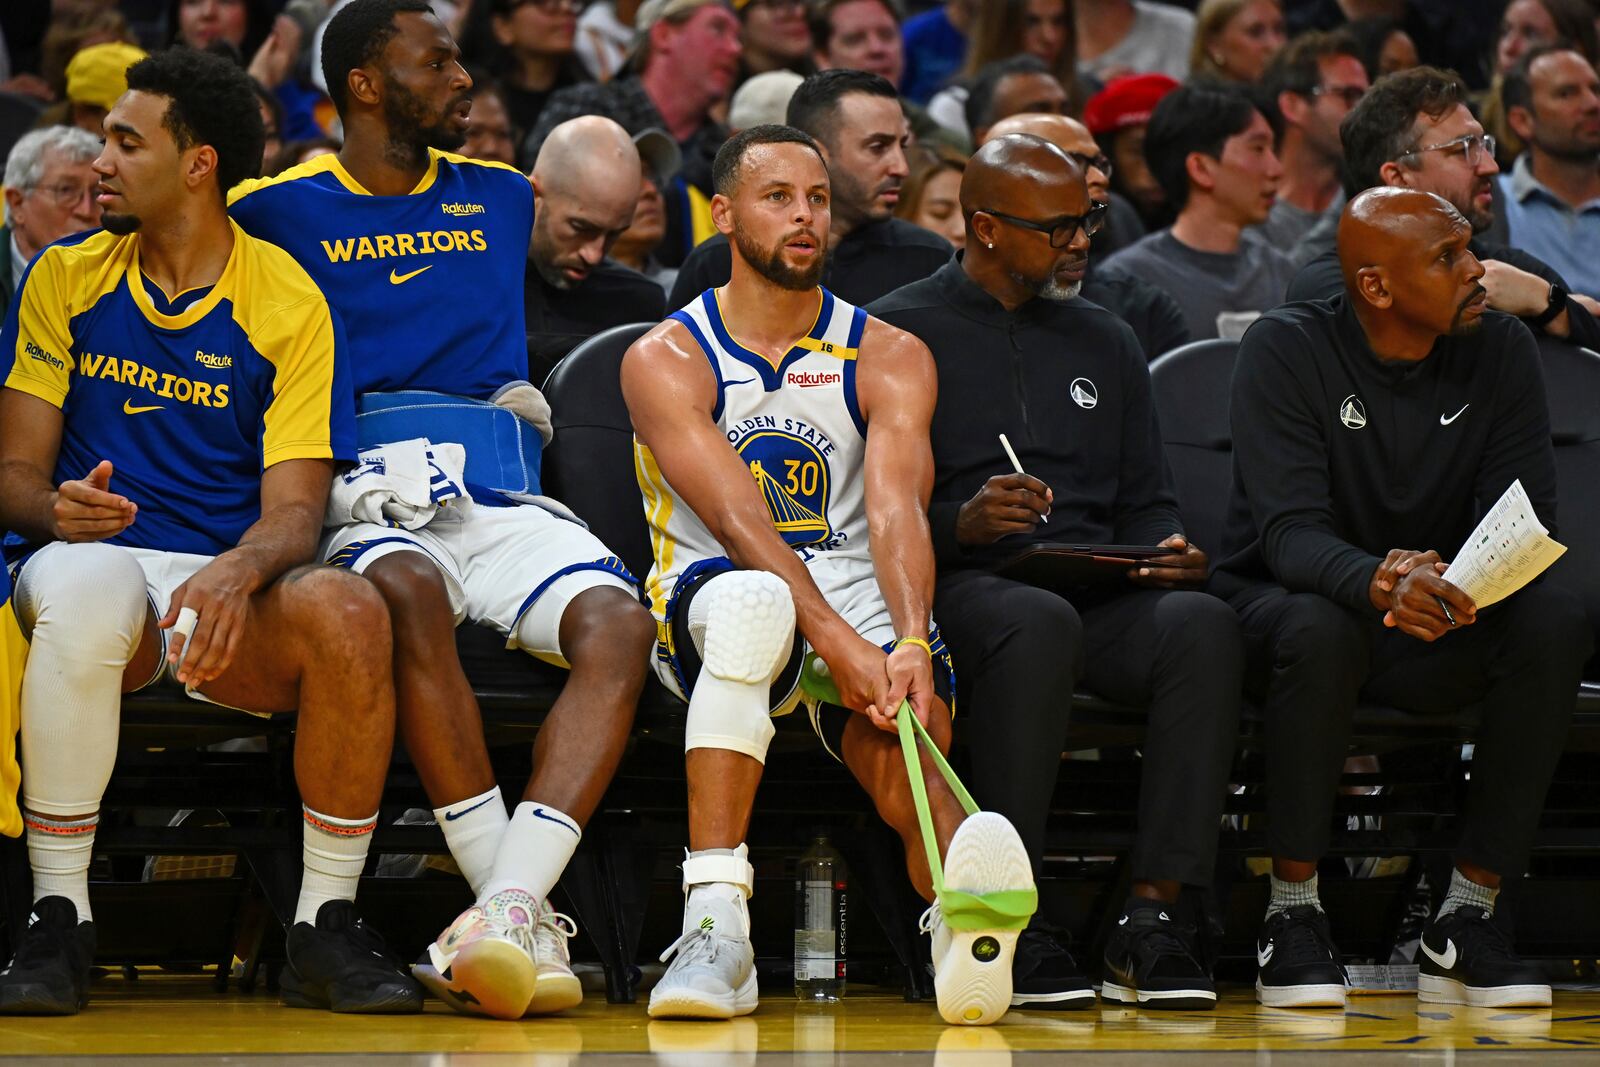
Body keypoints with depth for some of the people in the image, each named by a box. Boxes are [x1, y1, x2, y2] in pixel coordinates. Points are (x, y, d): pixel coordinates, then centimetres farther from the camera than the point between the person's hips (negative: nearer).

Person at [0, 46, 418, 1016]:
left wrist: (238, 572, -29)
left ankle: (327, 929, -19)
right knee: (83, 600, -38)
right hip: (93, 561, 0)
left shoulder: (291, 304, 2)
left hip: (230, 582, 0)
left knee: (348, 613, -33)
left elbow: (294, 512, -5)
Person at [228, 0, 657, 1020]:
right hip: (368, 507, -3)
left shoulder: (501, 198, 21)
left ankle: (509, 903, -42)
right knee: (407, 591, -38)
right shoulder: (277, 210, 9)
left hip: (501, 501, 4)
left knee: (618, 623, -28)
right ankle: (526, 928, -39)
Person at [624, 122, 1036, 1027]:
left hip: (858, 593, 2)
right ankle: (716, 924, -47)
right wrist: (835, 640, -29)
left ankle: (965, 919, -66)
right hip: (712, 599, -2)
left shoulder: (890, 358, 8)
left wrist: (909, 641, -29)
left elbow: (897, 508, -9)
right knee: (752, 601, -39)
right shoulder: (666, 361, 1)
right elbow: (737, 520, -14)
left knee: (904, 721, -32)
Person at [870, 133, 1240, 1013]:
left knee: (1201, 623, -29)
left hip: (1099, 592, 5)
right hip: (959, 587, -4)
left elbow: (1144, 503, 23)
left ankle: (1152, 917, -31)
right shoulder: (897, 334, 6)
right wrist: (959, 522, -21)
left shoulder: (1106, 343, 23)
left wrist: (1167, 551, -1)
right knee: (1039, 623, -40)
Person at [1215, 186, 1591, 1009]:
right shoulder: (1287, 351, -14)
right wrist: (1383, 585, -48)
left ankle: (1468, 915, -20)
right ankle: (1292, 913, -22)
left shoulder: (1500, 350, -4)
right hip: (1286, 602, -3)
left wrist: (1447, 581, -36)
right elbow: (1291, 533, -25)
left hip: (1440, 635, 3)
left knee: (1554, 623, -27)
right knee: (1320, 627, -38)